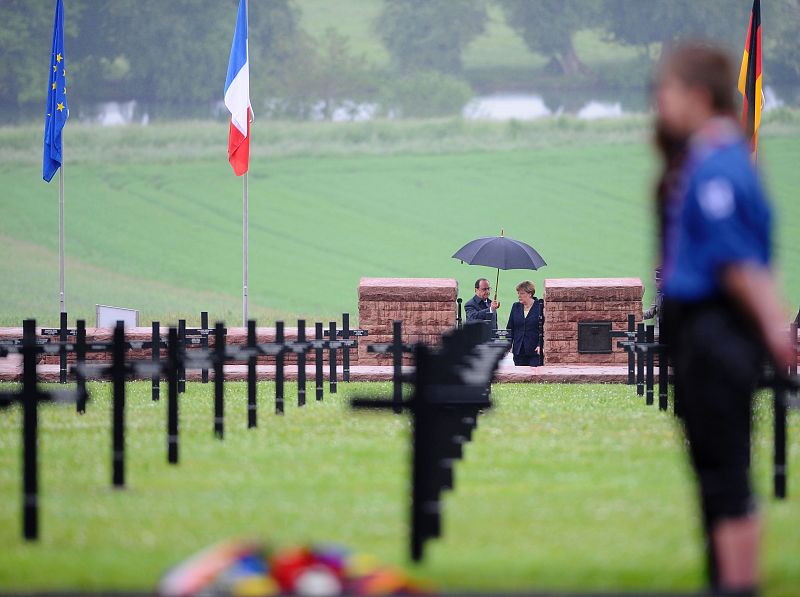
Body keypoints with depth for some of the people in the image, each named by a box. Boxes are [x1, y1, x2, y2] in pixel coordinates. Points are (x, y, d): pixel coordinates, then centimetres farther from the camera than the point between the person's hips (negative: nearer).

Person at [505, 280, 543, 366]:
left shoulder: (540, 307, -3)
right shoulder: (516, 307, 11)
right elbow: (510, 328, 14)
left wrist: (540, 345, -14)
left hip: (535, 350, -5)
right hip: (519, 351, 5)